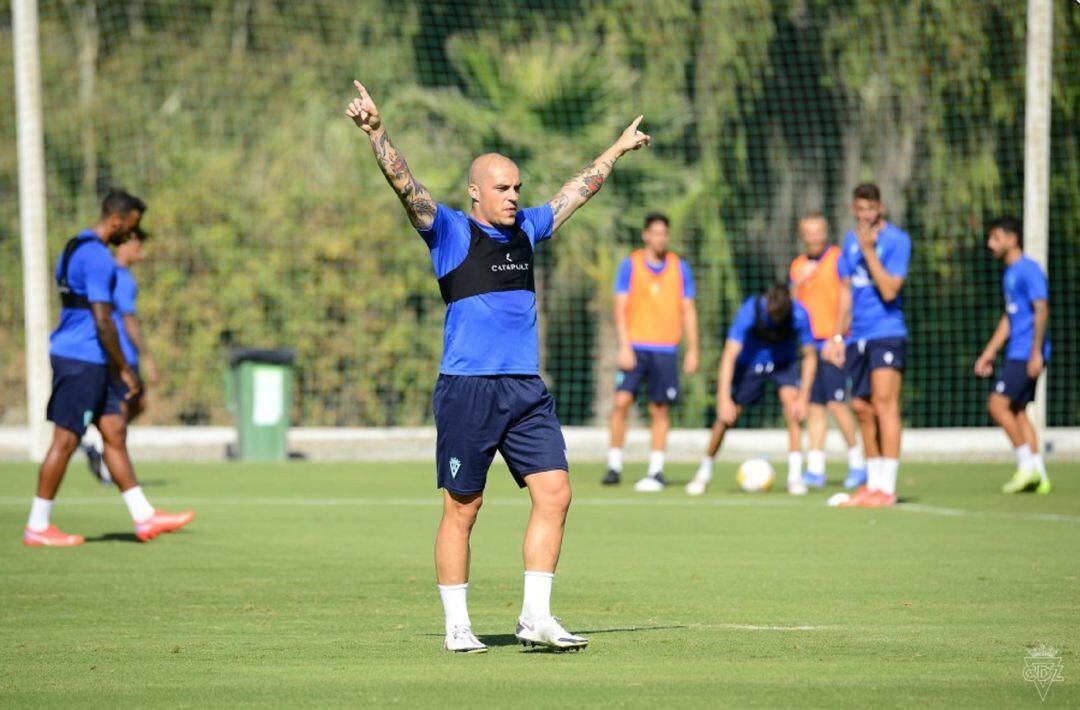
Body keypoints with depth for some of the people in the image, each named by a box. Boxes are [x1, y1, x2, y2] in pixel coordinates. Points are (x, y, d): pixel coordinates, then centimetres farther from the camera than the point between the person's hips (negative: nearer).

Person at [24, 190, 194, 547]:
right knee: (66, 440, -5)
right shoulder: (98, 258, -17)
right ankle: (37, 527, 1)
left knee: (115, 432, 11)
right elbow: (102, 321, -21)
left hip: (84, 361, 10)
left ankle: (144, 517, 13)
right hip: (83, 360, -10)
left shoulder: (76, 248, 15)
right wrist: (125, 369, -13)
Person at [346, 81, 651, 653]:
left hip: (527, 390, 6)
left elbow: (577, 191, 30)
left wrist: (618, 149, 40)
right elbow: (405, 185, -15)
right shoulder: (451, 233, -2)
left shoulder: (526, 229, 15)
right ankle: (457, 626, 8)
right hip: (467, 390, -6)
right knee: (461, 509, 0)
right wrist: (376, 134, -29)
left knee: (554, 493, -4)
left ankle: (536, 618, 1)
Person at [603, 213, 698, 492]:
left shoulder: (679, 267, 7)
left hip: (665, 350, 1)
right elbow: (621, 307, 0)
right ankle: (614, 465, -4)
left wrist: (692, 350, 5)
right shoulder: (630, 265, 2)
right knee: (622, 400, -13)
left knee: (660, 409, 0)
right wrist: (624, 347, -10)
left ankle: (656, 471, 6)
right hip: (635, 347, -1)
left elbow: (688, 310, 10)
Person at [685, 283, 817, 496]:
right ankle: (704, 473, 22)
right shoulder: (750, 311, -31)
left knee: (791, 400, -25)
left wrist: (803, 397, -21)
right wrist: (724, 399, -36)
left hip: (784, 362, 0)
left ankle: (795, 476, -21)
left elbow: (810, 356, -14)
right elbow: (729, 356, -30)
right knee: (726, 416, -2)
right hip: (749, 362, 0)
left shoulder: (799, 315, -28)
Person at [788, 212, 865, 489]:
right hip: (808, 344, 6)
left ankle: (857, 463, 0)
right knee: (814, 406, 4)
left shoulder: (838, 259, -3)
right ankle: (815, 469, 4)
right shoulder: (797, 266, 15)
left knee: (835, 402, -11)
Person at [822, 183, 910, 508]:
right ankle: (873, 484, 16)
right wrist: (838, 336, 18)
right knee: (862, 409, 8)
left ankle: (887, 487, -15)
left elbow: (889, 290, -18)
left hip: (887, 333, -7)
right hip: (857, 337, 7)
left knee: (883, 403, -14)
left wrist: (869, 250, -21)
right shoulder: (851, 240, 13)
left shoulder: (896, 240, -8)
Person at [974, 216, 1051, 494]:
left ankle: (1027, 464, -9)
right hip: (1017, 353, 10)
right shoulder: (1010, 274, 18)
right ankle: (1038, 475, 8)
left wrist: (1036, 353, -24)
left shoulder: (1029, 270, -11)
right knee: (1017, 411, 8)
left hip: (1027, 354, -10)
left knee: (998, 403, -14)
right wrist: (989, 353, 25)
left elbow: (1042, 310, -19)